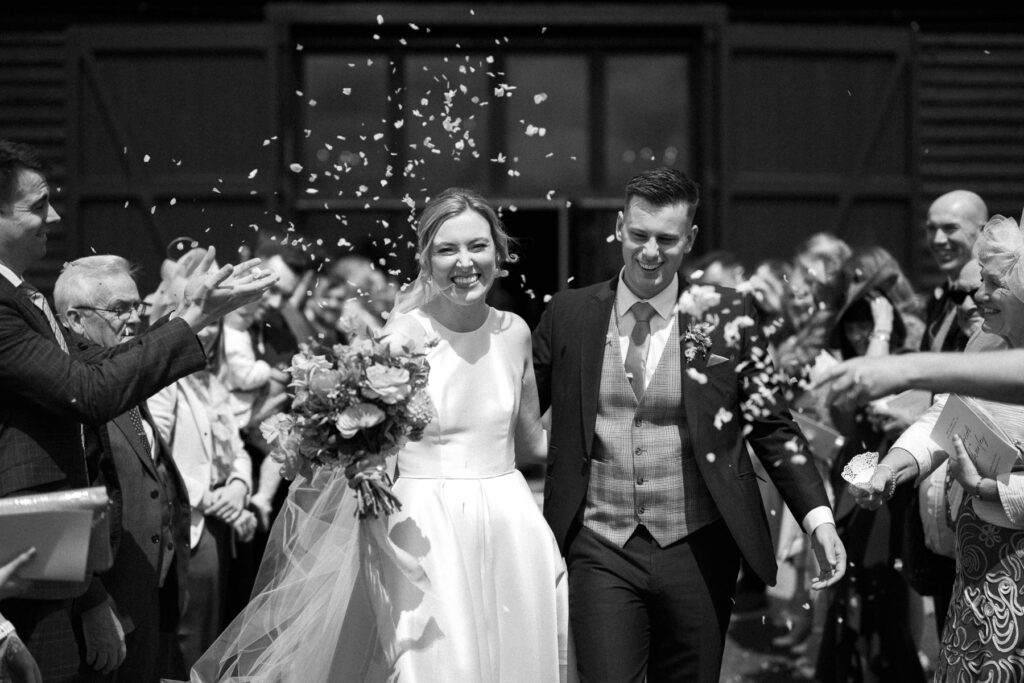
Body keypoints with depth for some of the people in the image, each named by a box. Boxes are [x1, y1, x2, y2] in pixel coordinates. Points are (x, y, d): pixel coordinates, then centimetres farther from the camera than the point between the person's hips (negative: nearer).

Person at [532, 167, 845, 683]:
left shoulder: (727, 316, 0)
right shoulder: (569, 315, 3)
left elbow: (772, 425, 3)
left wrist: (818, 518, -5)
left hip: (696, 551, 0)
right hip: (599, 552, 0)